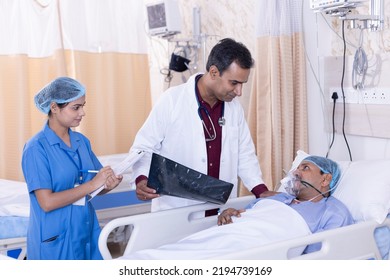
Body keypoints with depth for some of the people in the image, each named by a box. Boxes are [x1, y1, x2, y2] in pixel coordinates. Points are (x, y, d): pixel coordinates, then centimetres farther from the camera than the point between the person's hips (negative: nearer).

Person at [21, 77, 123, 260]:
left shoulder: (82, 141, 5)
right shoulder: (36, 147, -13)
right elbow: (47, 202, -19)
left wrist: (109, 184, -11)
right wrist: (91, 185, -21)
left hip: (87, 233, 6)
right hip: (55, 240, -5)